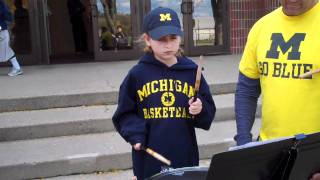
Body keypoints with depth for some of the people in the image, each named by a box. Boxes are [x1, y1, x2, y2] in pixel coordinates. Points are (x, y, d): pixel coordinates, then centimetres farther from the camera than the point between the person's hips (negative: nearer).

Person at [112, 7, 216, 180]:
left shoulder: (192, 71, 2)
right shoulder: (137, 74, -2)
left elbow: (209, 112, 8)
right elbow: (124, 114, 3)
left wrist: (200, 110, -13)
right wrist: (136, 135, -13)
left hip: (185, 157, 2)